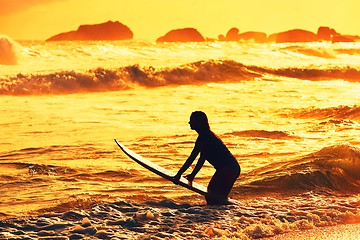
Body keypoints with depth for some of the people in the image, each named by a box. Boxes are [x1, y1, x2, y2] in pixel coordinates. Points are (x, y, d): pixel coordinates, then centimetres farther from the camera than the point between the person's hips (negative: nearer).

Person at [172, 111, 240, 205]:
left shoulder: (203, 137, -13)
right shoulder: (207, 135, 18)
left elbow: (191, 158, -15)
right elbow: (202, 159, 24)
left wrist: (178, 175, -13)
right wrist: (193, 175, 26)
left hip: (228, 169, -10)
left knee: (213, 196, -10)